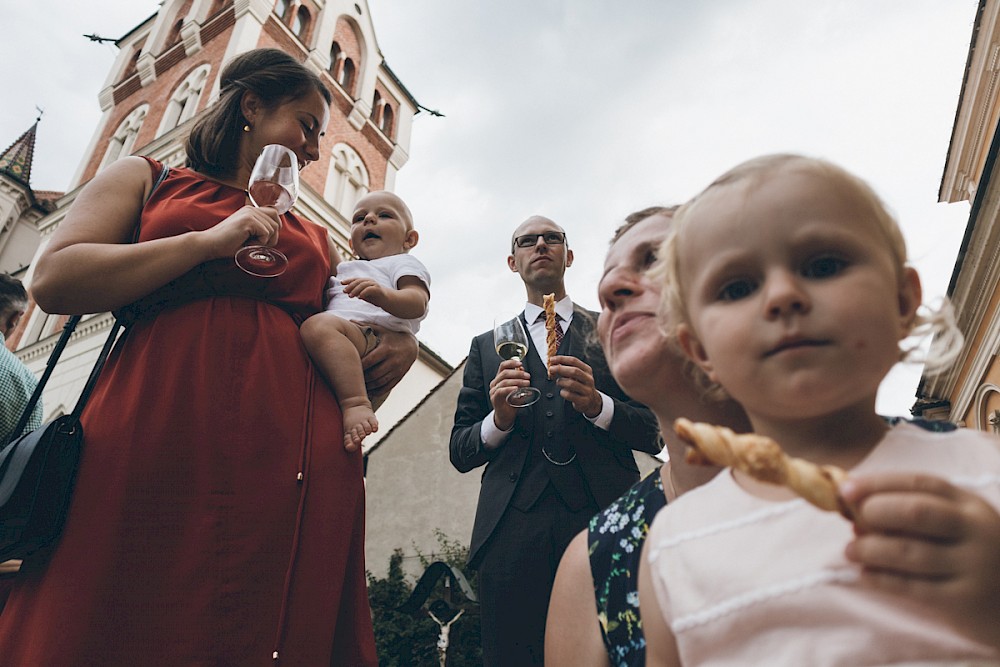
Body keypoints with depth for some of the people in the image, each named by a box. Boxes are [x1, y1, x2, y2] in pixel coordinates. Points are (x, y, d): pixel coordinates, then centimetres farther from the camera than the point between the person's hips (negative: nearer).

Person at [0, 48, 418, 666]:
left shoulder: (316, 237, 25)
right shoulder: (147, 178, 17)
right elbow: (54, 280, 3)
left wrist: (402, 343, 4)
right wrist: (208, 242, -5)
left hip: (294, 462, 3)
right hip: (158, 432, -2)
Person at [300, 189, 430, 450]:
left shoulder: (402, 263, 15)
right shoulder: (346, 270, 39)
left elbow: (417, 303, -7)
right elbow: (318, 302, 40)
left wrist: (384, 295, -28)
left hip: (374, 333, -8)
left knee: (319, 326, -36)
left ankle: (356, 403, -41)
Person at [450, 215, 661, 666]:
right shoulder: (487, 347, 18)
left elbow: (654, 433, 8)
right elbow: (459, 451, 14)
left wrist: (598, 405, -11)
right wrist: (498, 420, -7)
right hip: (513, 528, 1)